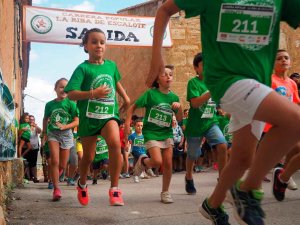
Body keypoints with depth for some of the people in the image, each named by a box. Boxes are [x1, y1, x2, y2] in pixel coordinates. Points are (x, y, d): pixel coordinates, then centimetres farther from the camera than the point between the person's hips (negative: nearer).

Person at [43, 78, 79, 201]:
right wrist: (44, 133, 14)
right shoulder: (49, 104, 1)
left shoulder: (71, 104, -6)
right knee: (55, 161, -15)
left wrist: (65, 126, -21)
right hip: (52, 133, 0)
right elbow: (45, 119, 17)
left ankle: (54, 178, 40)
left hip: (66, 134, 0)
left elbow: (76, 121, -7)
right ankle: (56, 190, -11)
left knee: (62, 165, 8)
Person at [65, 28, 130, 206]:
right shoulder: (83, 68, -9)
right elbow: (71, 94, -18)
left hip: (109, 114, 2)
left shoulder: (112, 65, 5)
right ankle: (82, 184, 43)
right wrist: (93, 93, -31)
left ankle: (115, 188, -16)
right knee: (88, 157, 11)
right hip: (89, 116, -2)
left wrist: (126, 98, 31)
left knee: (115, 143, -27)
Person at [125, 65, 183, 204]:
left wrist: (179, 107, -12)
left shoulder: (174, 97, 5)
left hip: (167, 133, 4)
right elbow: (133, 107, -2)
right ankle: (143, 161, 17)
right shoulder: (151, 93, -8)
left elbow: (180, 119, 7)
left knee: (168, 163, 0)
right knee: (157, 162, -18)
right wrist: (127, 123, -11)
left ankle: (165, 192, 17)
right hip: (151, 132, -4)